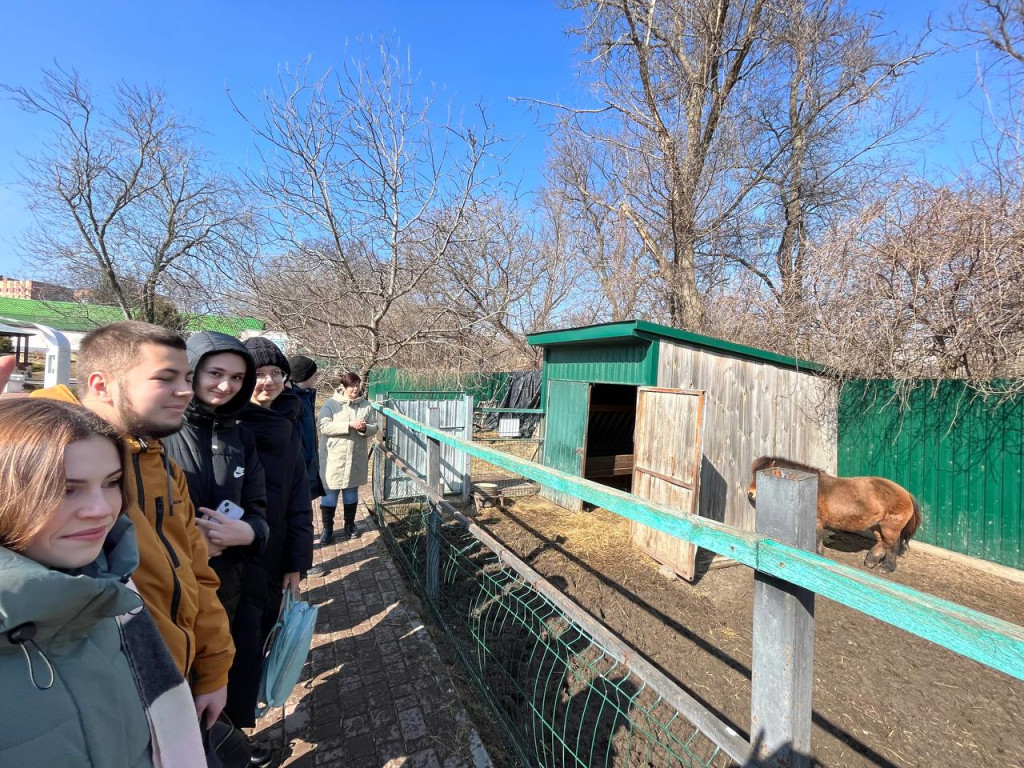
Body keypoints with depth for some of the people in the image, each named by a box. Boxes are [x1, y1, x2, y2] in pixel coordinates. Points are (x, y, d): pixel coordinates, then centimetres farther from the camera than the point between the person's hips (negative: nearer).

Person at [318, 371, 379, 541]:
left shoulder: (366, 405, 3)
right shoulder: (331, 403, -6)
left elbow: (374, 429, 6)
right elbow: (323, 426, -17)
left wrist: (364, 428, -17)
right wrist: (349, 425, -23)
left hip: (356, 458, 3)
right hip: (334, 457, -3)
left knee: (351, 492, 15)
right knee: (330, 493, 6)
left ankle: (350, 524, 32)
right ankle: (327, 527, 22)